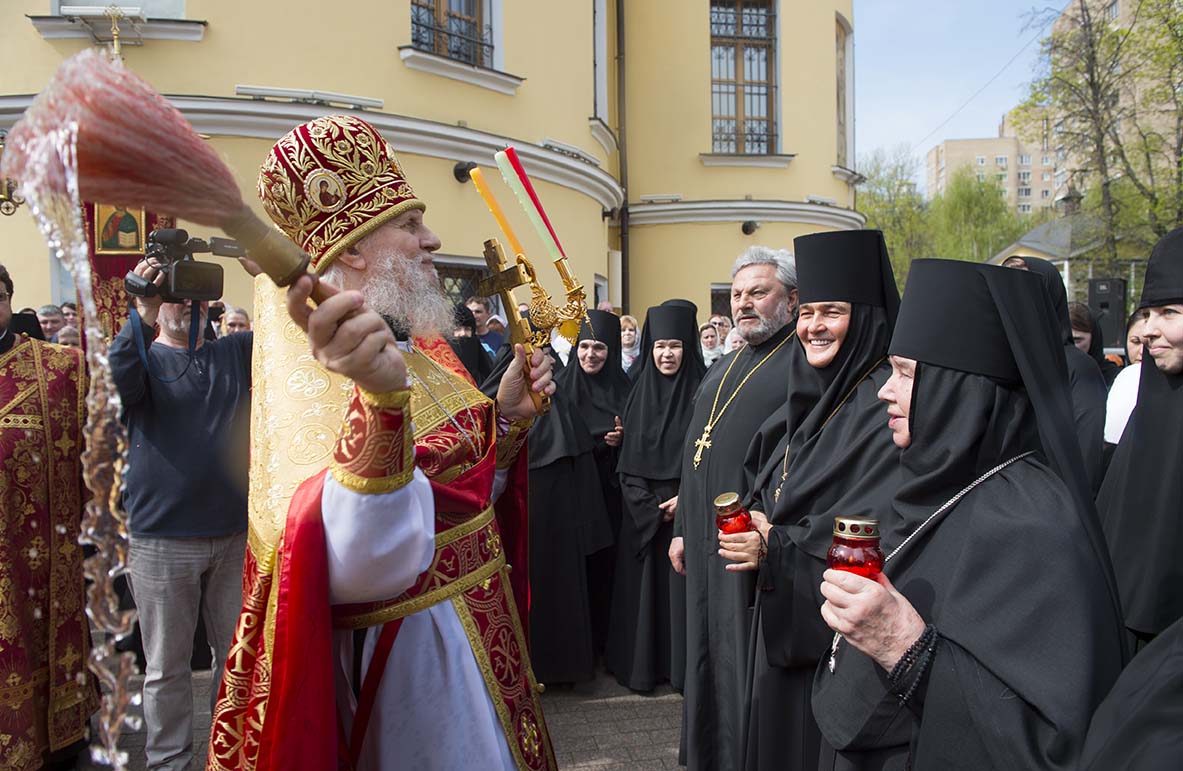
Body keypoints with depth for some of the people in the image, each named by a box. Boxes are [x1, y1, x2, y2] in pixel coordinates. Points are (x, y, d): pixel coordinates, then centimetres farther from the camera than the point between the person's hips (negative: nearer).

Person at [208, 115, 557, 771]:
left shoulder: (408, 347, 5)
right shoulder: (311, 371, -23)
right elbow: (363, 567, -40)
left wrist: (507, 418, -2)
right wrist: (383, 399, -54)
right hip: (411, 661, -9)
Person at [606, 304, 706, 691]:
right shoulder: (639, 392, 6)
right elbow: (627, 459, 5)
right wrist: (650, 506, -5)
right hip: (642, 510, 2)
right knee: (642, 585, 6)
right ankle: (640, 664, 18)